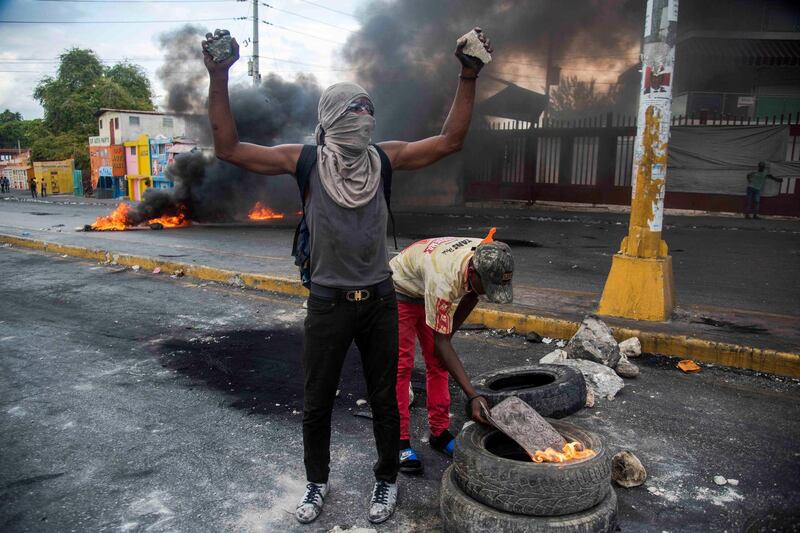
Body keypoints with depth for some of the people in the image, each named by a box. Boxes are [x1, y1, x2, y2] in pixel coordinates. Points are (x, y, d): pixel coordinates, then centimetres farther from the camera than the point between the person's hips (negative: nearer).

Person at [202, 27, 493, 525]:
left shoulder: (385, 157, -1)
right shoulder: (304, 161, -5)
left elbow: (450, 141, -1)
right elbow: (230, 148, -9)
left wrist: (468, 78, -7)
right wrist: (219, 79, -16)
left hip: (379, 300, 1)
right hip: (327, 302, -1)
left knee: (384, 400, 14)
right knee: (316, 403, 14)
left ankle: (387, 480, 37)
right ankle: (318, 481, 39)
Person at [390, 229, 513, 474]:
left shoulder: (487, 258, -24)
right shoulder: (444, 279, -44)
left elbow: (471, 296, 1)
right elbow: (440, 343, -36)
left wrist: (448, 332, 1)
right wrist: (473, 396, -36)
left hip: (427, 294, 7)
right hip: (400, 291, -6)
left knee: (437, 363, 5)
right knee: (401, 365, -10)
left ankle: (440, 433, 16)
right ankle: (400, 442, -1)